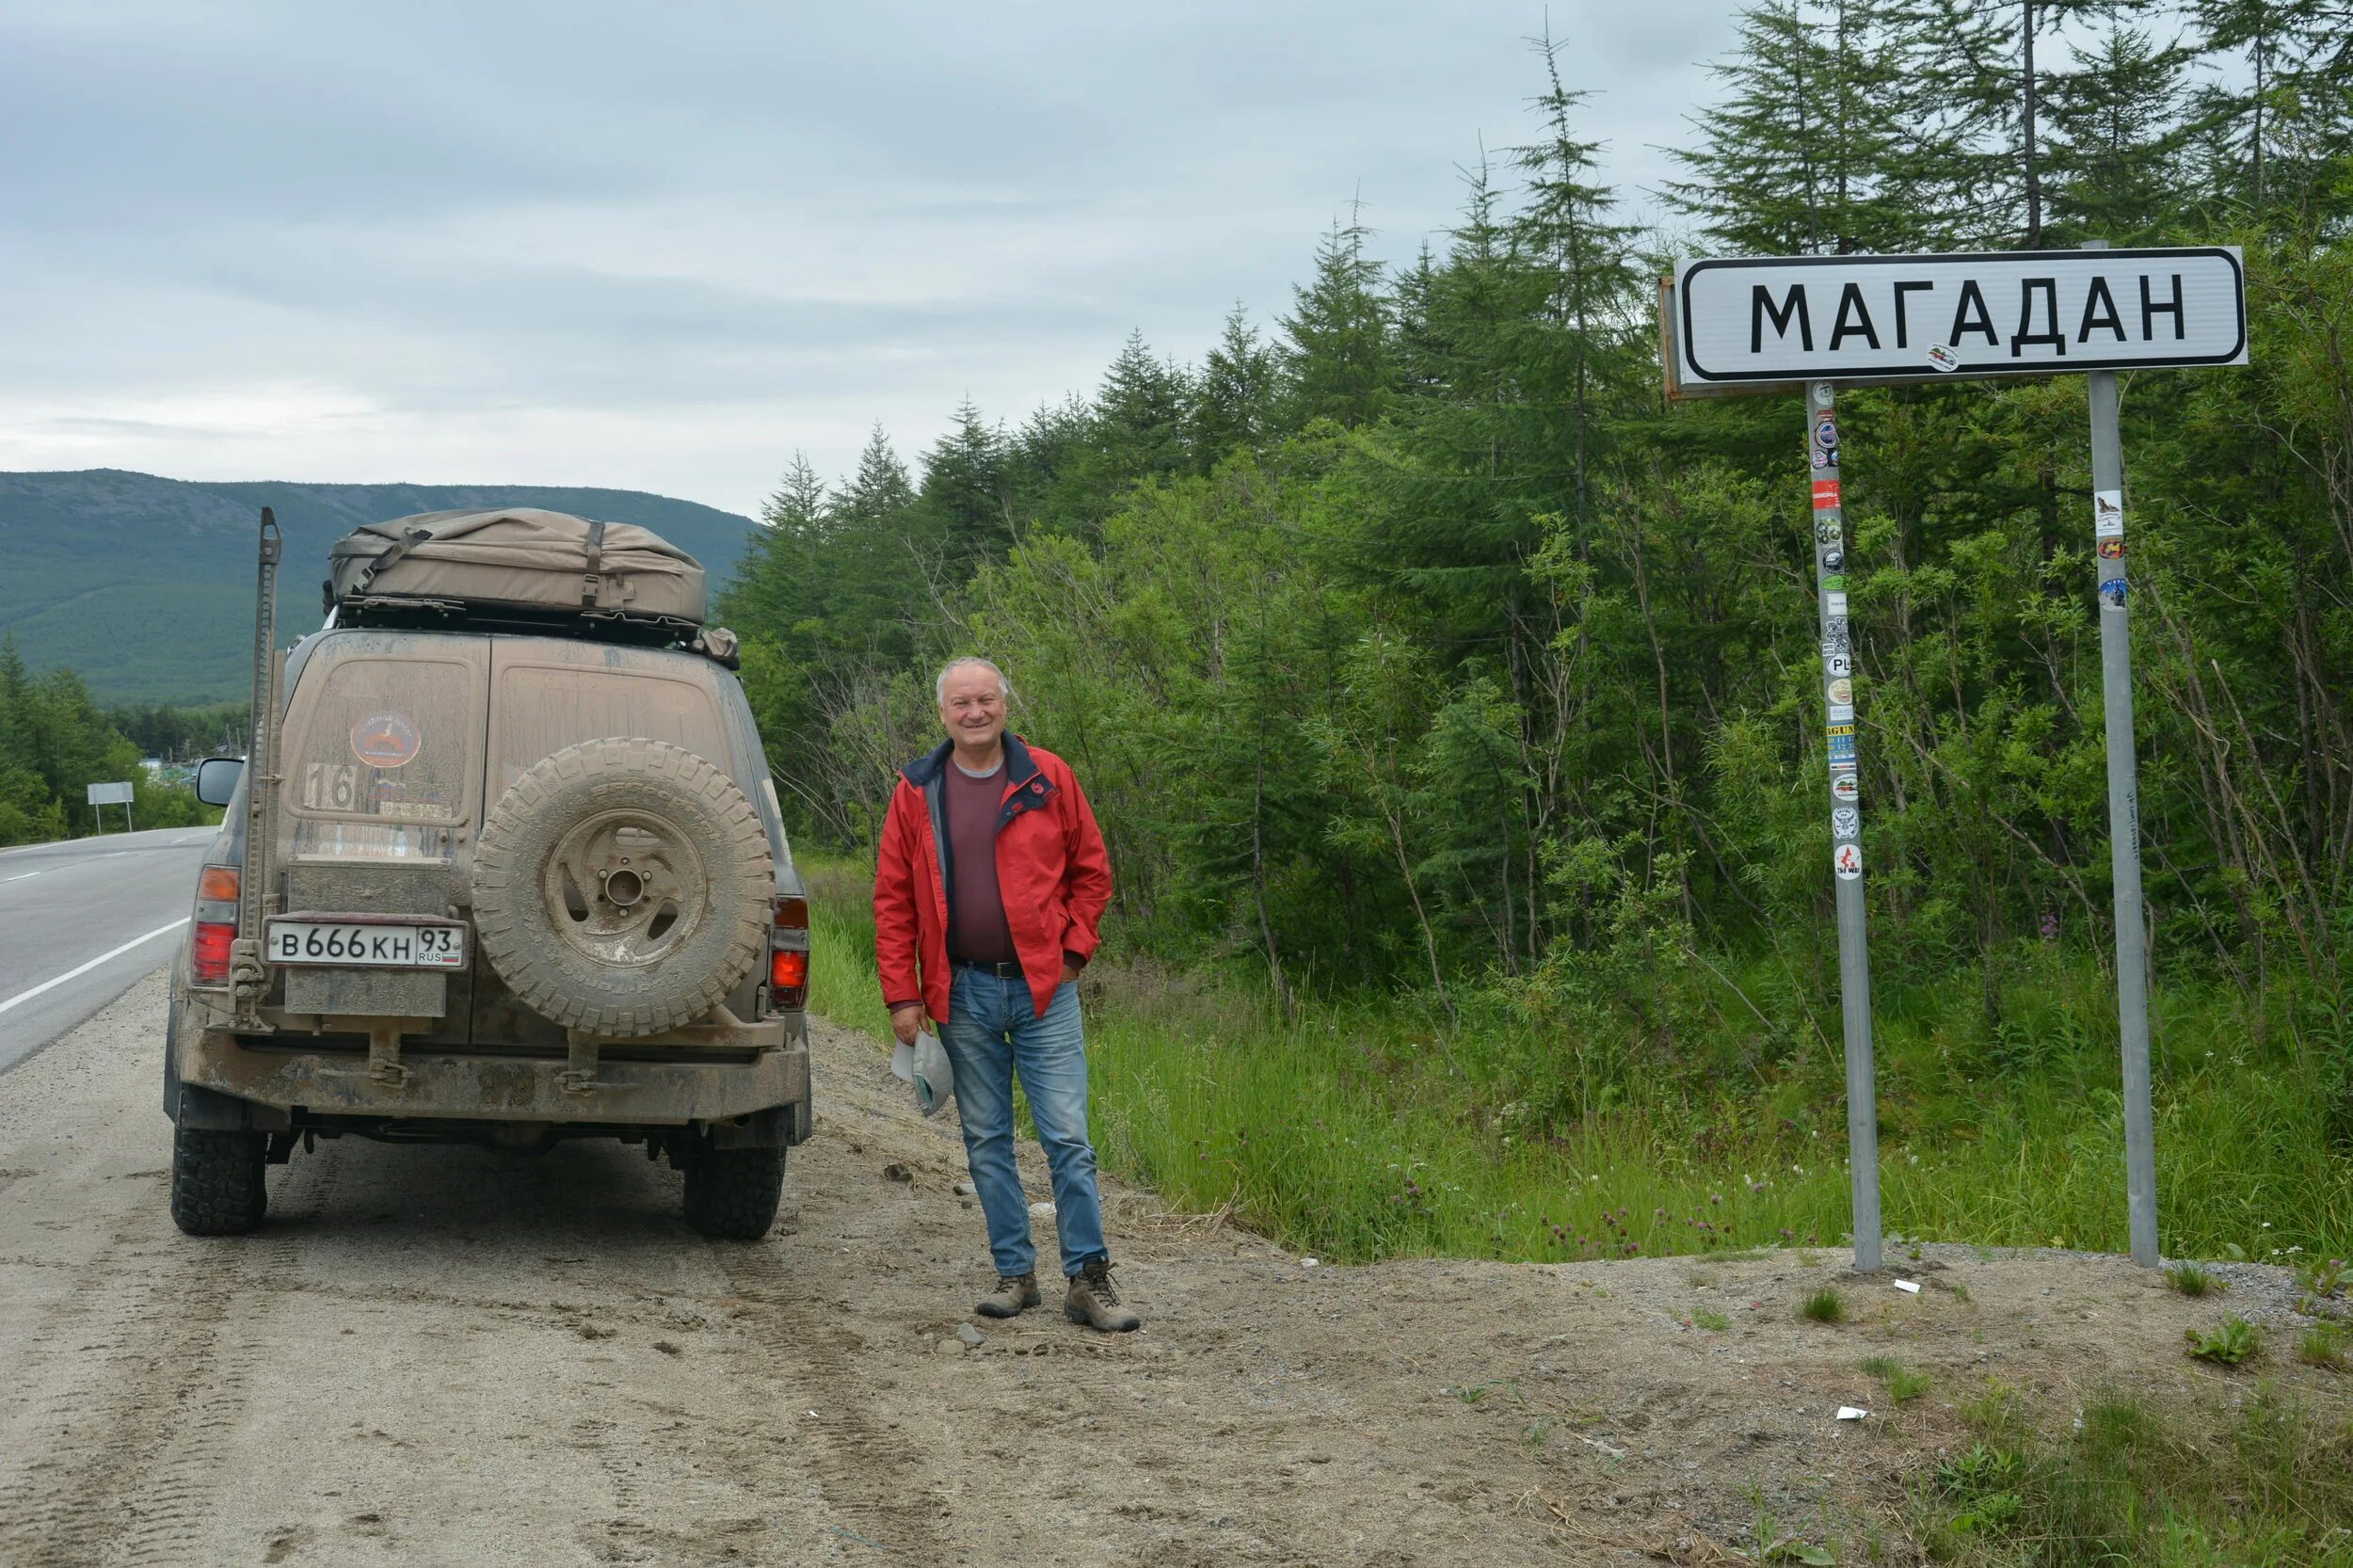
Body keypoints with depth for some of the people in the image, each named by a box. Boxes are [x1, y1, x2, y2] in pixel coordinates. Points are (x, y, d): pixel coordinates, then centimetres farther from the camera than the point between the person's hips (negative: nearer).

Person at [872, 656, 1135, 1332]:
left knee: (1067, 1138, -4)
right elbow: (893, 899, 4)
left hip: (1044, 988, -2)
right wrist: (902, 994, -1)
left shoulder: (1048, 779, 1)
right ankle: (1014, 1272, 18)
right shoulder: (916, 793, 3)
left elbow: (1091, 870, 8)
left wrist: (1072, 949, -2)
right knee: (986, 1143, 8)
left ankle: (1088, 1279, 1)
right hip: (962, 994, 2)